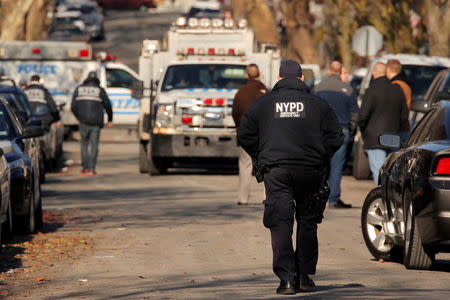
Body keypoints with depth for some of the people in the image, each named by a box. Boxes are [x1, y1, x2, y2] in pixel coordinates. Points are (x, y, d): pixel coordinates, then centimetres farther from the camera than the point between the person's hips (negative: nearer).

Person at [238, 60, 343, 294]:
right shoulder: (318, 104, 6)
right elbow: (335, 138, 2)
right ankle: (304, 275, 17)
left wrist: (261, 159, 17)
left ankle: (287, 279, -10)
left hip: (276, 171, -1)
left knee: (280, 224, -1)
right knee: (307, 221, 15)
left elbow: (245, 136, 7)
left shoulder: (262, 104, 7)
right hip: (310, 170, 1)